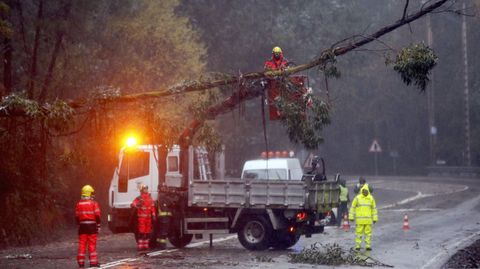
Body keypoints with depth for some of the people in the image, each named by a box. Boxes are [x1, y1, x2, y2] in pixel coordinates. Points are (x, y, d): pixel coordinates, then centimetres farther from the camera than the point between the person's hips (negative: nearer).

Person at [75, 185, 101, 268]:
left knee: (82, 244, 6)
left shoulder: (79, 204, 4)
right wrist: (98, 226, -1)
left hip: (82, 226, 3)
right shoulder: (94, 203, -7)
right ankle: (93, 262, 1)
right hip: (92, 225, -3)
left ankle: (81, 262, 6)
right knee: (92, 244, 2)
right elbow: (97, 215, -9)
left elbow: (77, 216, 6)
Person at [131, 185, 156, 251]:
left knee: (147, 232, 9)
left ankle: (146, 245, 18)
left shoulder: (150, 199, 15)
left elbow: (153, 207, 15)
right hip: (141, 217, -6)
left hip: (148, 217, 6)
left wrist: (153, 216, 9)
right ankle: (140, 246, -9)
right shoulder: (139, 198, -5)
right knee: (141, 232, -10)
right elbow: (132, 205, -16)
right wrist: (138, 205, -35)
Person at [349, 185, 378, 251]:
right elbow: (352, 208, 2)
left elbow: (374, 209, 11)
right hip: (359, 219, -2)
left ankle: (368, 246, 8)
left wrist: (375, 219, 9)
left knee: (368, 233, 3)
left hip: (368, 220, 2)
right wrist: (351, 217, -2)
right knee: (358, 232, -2)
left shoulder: (371, 198, 6)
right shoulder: (357, 198, -2)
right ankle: (357, 246, 4)